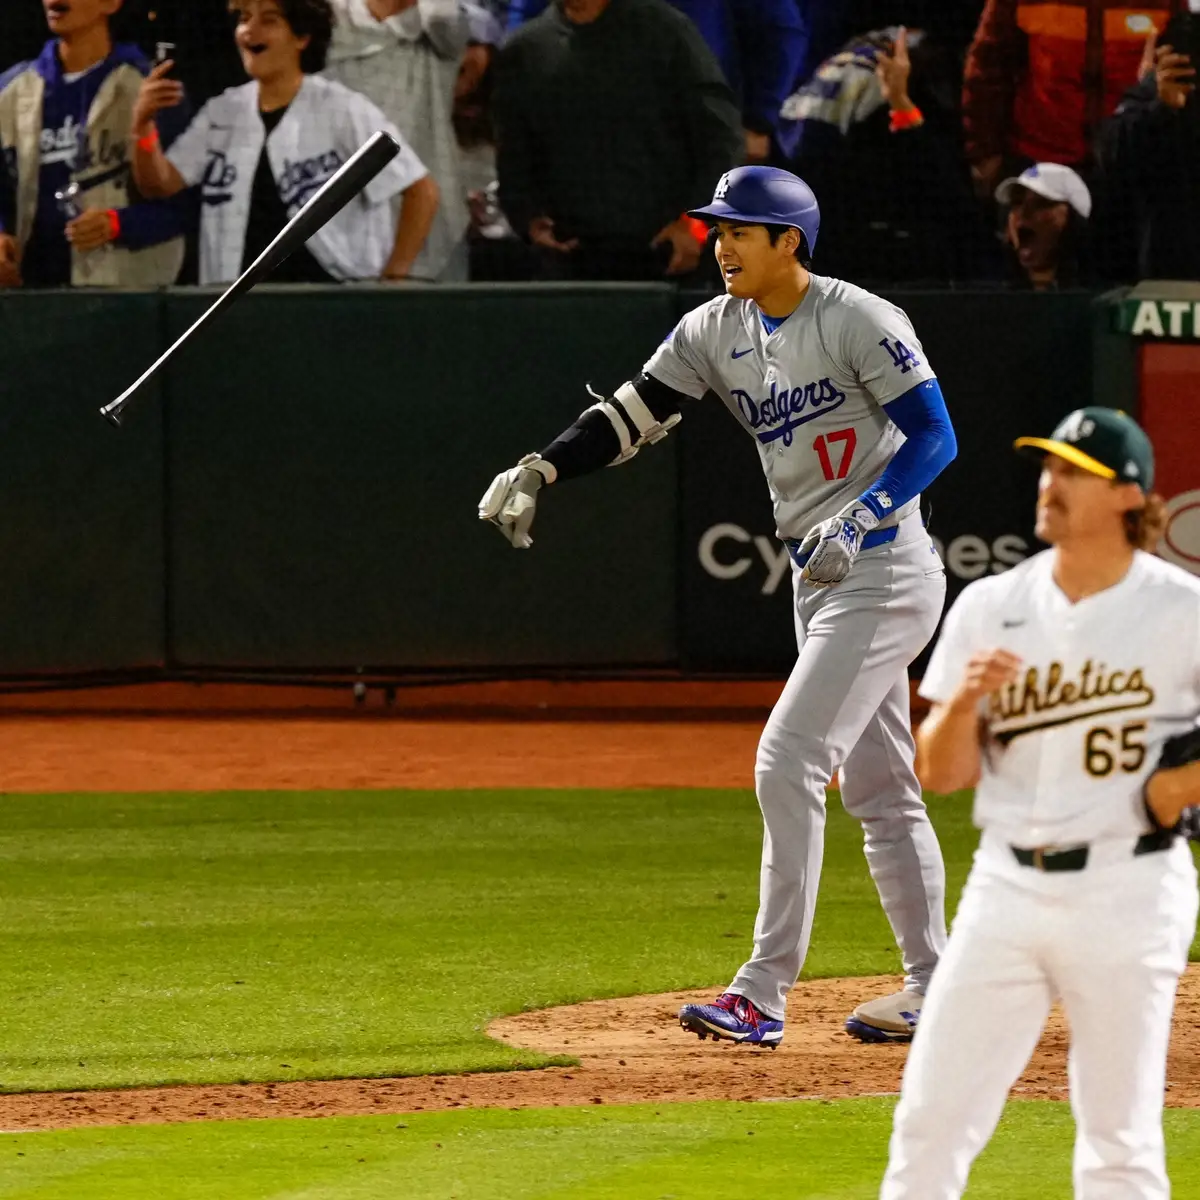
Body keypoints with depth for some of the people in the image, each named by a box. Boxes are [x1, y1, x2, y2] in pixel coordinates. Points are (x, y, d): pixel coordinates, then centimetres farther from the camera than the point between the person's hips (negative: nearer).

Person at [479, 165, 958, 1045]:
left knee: (789, 763, -16)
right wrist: (541, 470, -12)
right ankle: (931, 991, 21)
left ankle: (764, 993, -16)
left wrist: (856, 521, -28)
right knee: (877, 787, 13)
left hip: (884, 570, -8)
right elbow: (632, 418, 3)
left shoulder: (861, 321, -15)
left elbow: (935, 437, -17)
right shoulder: (717, 330, 6)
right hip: (819, 578, 8)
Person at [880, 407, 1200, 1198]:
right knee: (932, 1117, 1)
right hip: (1007, 886, 4)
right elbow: (940, 774, 4)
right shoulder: (991, 608, 6)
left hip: (1126, 889, -4)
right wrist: (965, 702, -15)